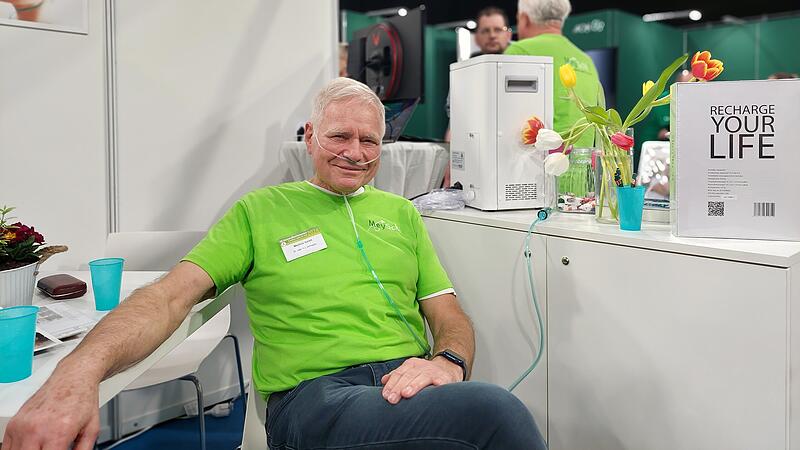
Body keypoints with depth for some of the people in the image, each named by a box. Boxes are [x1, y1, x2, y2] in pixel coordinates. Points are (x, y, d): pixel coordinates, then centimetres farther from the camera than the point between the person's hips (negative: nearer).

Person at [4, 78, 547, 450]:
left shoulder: (401, 214, 22)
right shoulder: (261, 210, 12)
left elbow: (452, 317, 17)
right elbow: (171, 295, 0)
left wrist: (448, 361, -10)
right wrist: (79, 370, -20)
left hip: (406, 384, 4)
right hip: (314, 394, -4)